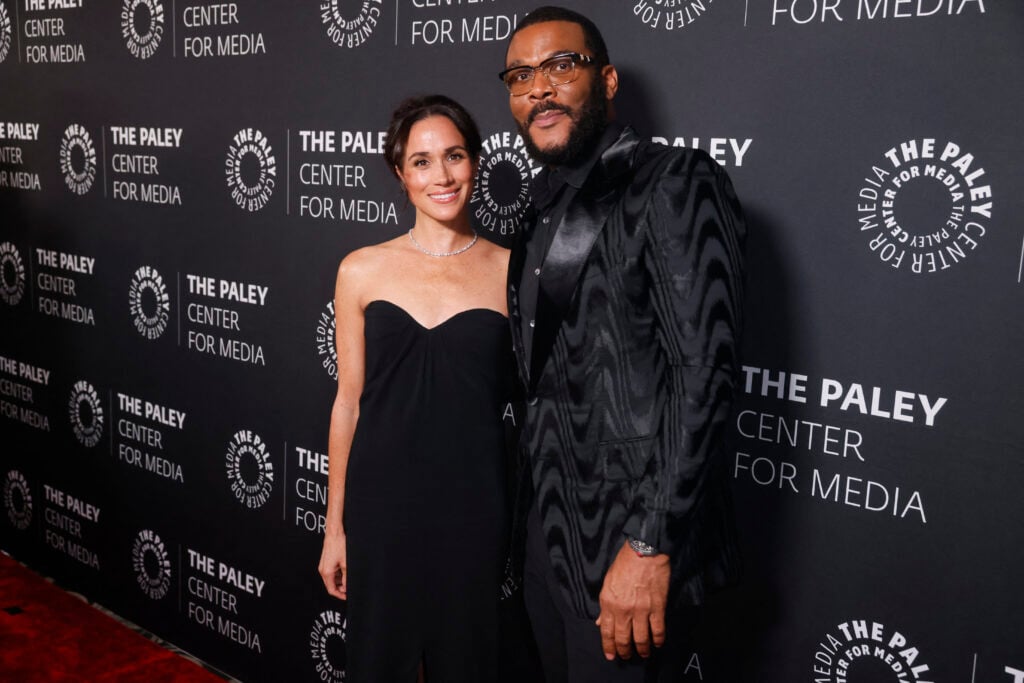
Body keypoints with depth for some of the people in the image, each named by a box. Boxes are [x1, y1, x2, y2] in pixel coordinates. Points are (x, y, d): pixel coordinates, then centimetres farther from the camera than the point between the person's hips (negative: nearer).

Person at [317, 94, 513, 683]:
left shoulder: (512, 272, -3)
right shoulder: (363, 271, 0)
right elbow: (349, 402, 5)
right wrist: (334, 527, 7)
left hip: (473, 509, -1)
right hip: (381, 504, 1)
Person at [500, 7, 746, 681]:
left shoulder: (676, 182, -12)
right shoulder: (545, 211, 13)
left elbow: (704, 370, -20)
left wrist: (650, 546, -23)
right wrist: (540, 515, 13)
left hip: (634, 534, -7)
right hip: (551, 527, 8)